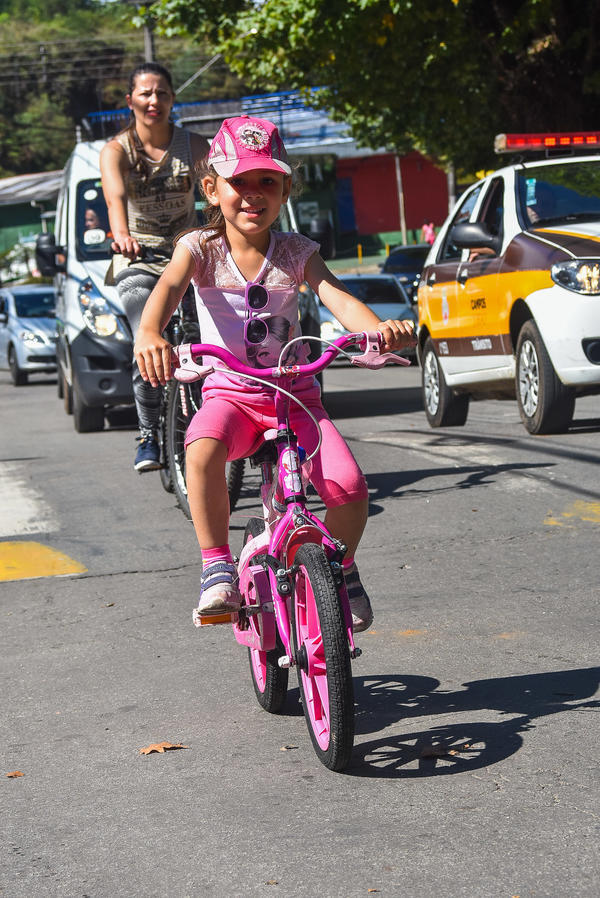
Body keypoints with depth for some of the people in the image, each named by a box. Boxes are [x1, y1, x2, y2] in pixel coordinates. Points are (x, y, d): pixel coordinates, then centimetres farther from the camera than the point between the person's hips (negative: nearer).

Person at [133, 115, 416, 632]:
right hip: (230, 392, -1)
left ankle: (341, 569, 13)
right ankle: (218, 570, -20)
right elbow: (168, 287, -24)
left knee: (348, 486, -20)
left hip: (295, 393, 1)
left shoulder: (296, 252, 1)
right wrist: (150, 334, -48)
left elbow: (338, 299, -17)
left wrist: (379, 328, -40)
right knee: (203, 450, -37)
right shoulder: (201, 249, -3)